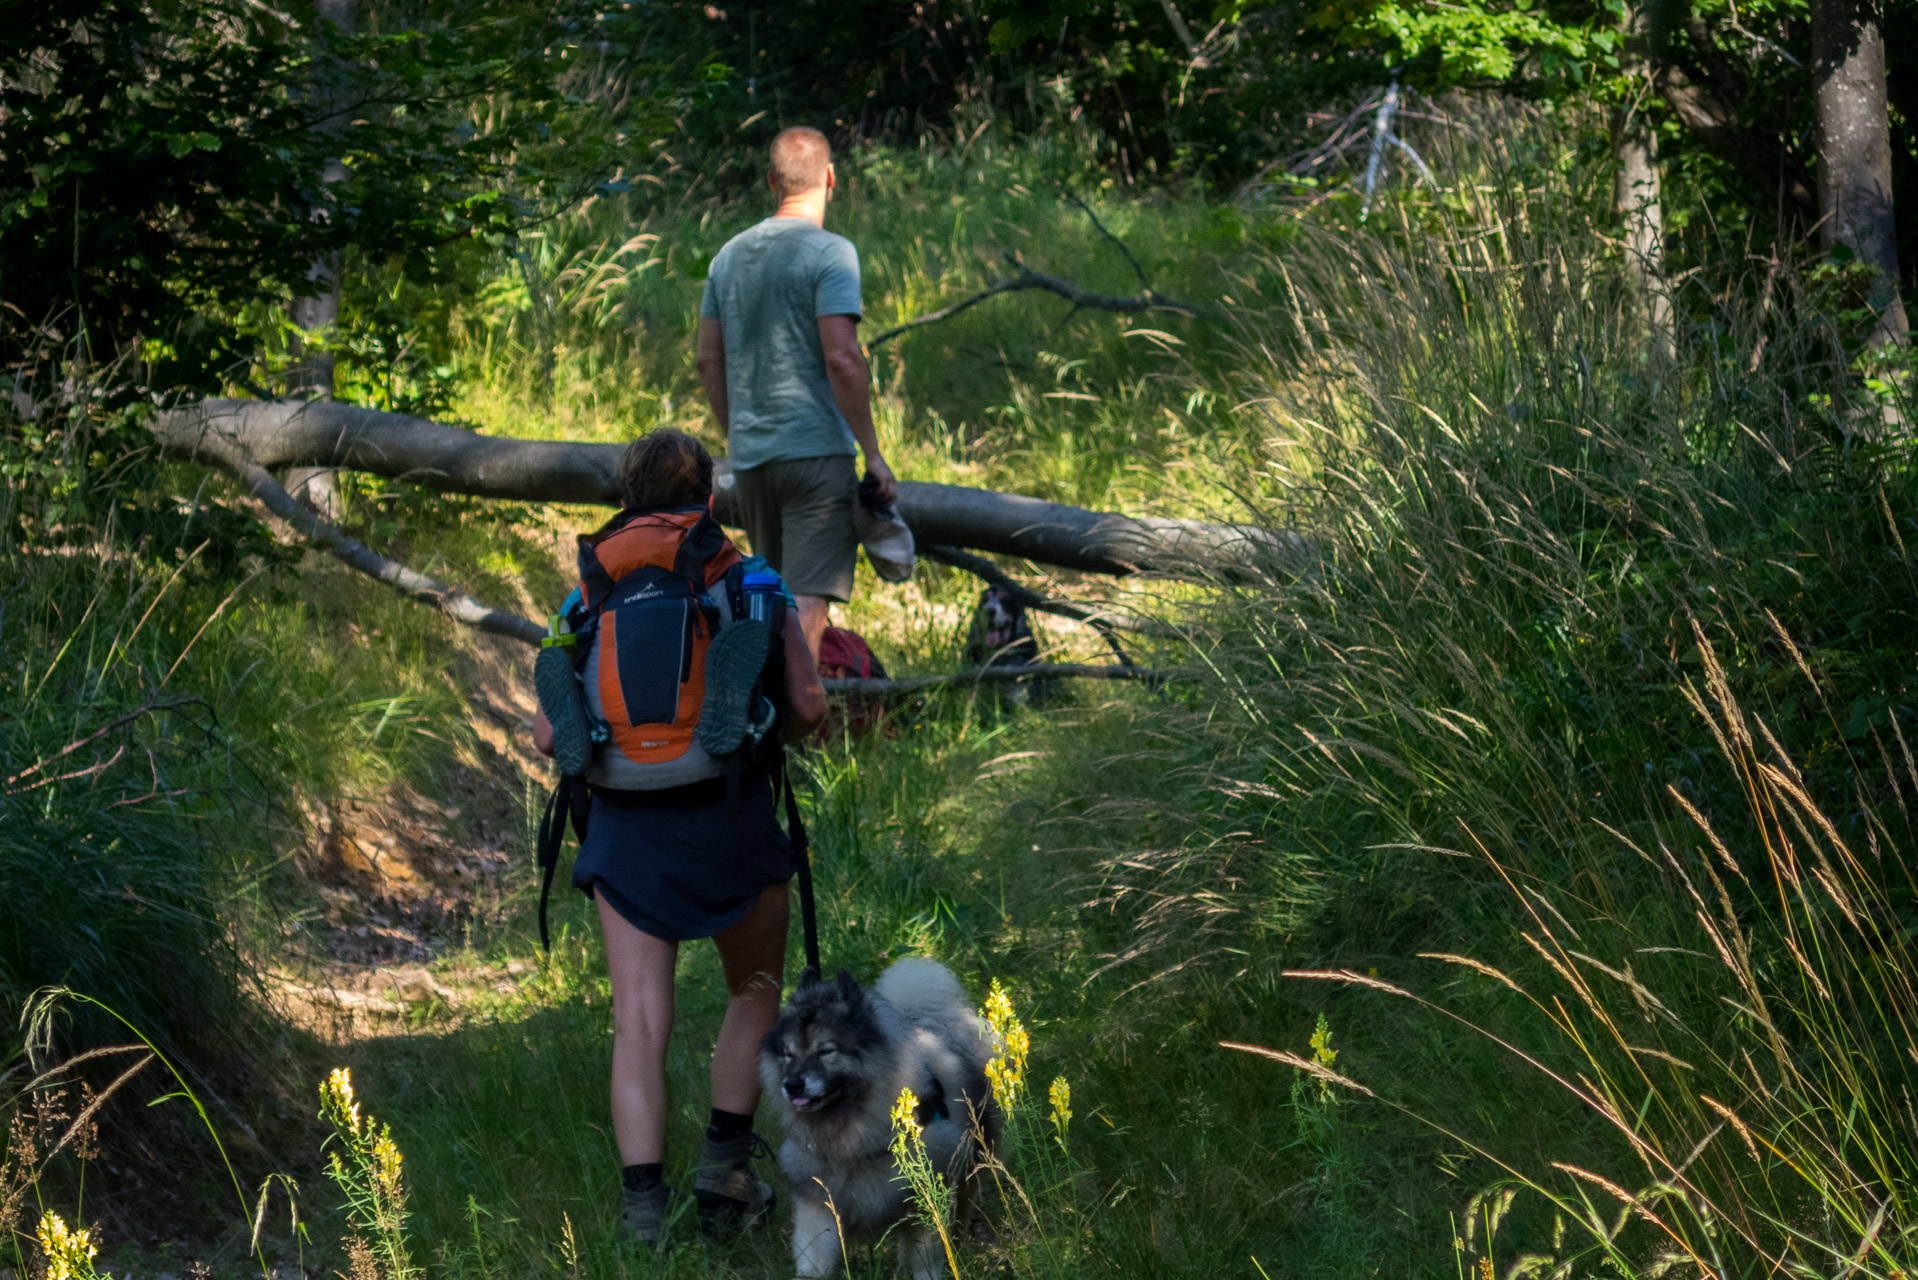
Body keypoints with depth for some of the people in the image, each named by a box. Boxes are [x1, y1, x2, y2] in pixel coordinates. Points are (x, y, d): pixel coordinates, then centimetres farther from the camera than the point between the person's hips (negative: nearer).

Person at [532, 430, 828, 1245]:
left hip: (626, 822, 1)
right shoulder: (750, 585, 4)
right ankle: (724, 1165, 14)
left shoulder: (592, 598, 8)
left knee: (639, 1020, 2)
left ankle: (643, 1202, -8)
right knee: (755, 994, 21)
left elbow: (549, 736, 4)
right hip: (730, 817, -1)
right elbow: (807, 707, -3)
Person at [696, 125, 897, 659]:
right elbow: (842, 359, -17)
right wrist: (873, 454, -12)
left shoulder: (730, 255, 12)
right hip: (815, 450, -7)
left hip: (750, 455, 7)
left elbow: (709, 362, 14)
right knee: (808, 601, -8)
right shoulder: (829, 253, -9)